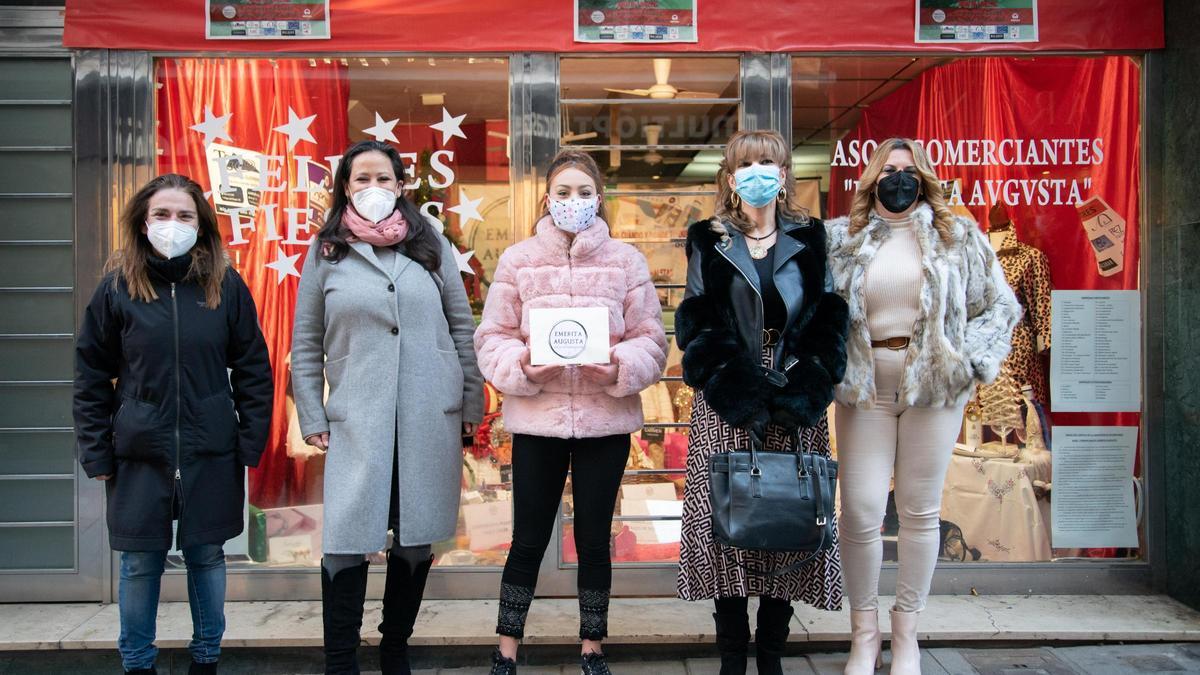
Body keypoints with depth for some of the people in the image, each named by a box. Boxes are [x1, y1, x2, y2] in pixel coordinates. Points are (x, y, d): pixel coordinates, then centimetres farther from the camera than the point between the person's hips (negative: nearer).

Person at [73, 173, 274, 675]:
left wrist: (250, 444, -2)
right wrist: (97, 455, 0)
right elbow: (91, 377, 3)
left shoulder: (226, 285, -1)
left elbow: (253, 370, 2)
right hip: (139, 454, 0)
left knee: (207, 557, 11)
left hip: (212, 455, 0)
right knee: (140, 563, 9)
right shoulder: (117, 287, 0)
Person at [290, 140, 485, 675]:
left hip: (431, 417, 2)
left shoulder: (430, 244, 8)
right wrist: (311, 418, 1)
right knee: (347, 542, -5)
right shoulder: (326, 251, 5)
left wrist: (471, 404, 6)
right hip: (356, 421, -1)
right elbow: (305, 343, 7)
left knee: (416, 539, 10)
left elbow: (462, 327, 9)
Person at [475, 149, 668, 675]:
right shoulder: (517, 259, 3)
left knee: (594, 538, 12)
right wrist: (522, 366, -16)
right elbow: (491, 338, 3)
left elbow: (652, 340, 3)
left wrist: (621, 366, -16)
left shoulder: (626, 260, 4)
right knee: (529, 539, 7)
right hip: (536, 420, 0)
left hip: (606, 420, 1)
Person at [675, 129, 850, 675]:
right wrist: (741, 392, -13)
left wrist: (802, 393, -11)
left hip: (797, 402, 1)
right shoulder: (708, 241, 9)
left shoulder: (810, 239, 10)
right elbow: (696, 323, -1)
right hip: (726, 405, -1)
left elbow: (830, 319, 3)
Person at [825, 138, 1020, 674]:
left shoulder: (958, 237, 7)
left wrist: (968, 361, -2)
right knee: (861, 510, -3)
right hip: (864, 388, 0)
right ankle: (864, 632, 16)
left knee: (921, 510, 6)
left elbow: (1000, 306, 9)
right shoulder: (841, 239, 7)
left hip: (934, 386, 1)